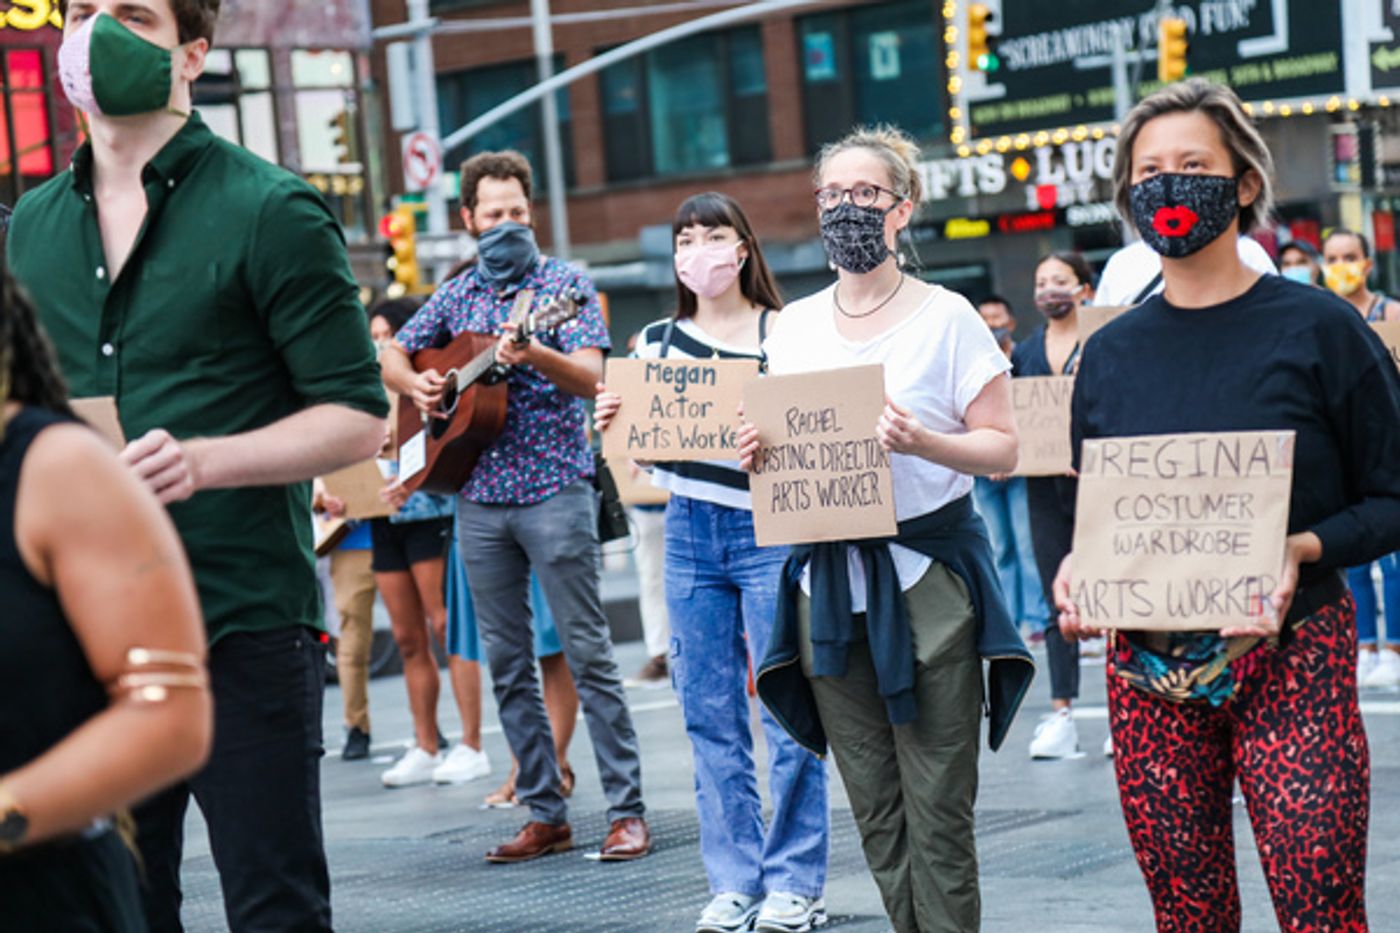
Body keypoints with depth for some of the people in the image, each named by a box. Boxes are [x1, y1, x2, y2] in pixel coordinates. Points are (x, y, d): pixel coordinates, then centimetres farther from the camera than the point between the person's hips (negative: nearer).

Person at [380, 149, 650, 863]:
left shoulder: (565, 285, -1)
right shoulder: (458, 295, 13)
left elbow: (590, 379, -13)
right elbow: (390, 356, 22)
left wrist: (534, 355, -32)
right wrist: (414, 385, 0)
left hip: (554, 490, -5)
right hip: (479, 498, 5)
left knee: (587, 651, -6)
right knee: (507, 662, 6)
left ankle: (627, 810, -3)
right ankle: (545, 816, 12)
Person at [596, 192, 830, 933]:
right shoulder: (656, 342, 12)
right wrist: (613, 421, -5)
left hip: (769, 529, -4)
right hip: (689, 532, 4)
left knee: (785, 710, -4)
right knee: (710, 715, 5)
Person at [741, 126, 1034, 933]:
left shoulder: (946, 317, -2)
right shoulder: (795, 327, 12)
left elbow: (1003, 448, -5)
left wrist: (921, 441, -22)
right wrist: (755, 452, -4)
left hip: (926, 578, -5)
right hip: (826, 583, 5)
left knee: (939, 812, -6)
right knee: (876, 813, 7)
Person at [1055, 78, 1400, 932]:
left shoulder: (1317, 328, -3)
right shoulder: (1111, 354, 9)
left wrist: (1303, 549, -17)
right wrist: (1076, 570, -3)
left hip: (1289, 664, -4)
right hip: (1149, 677, 4)